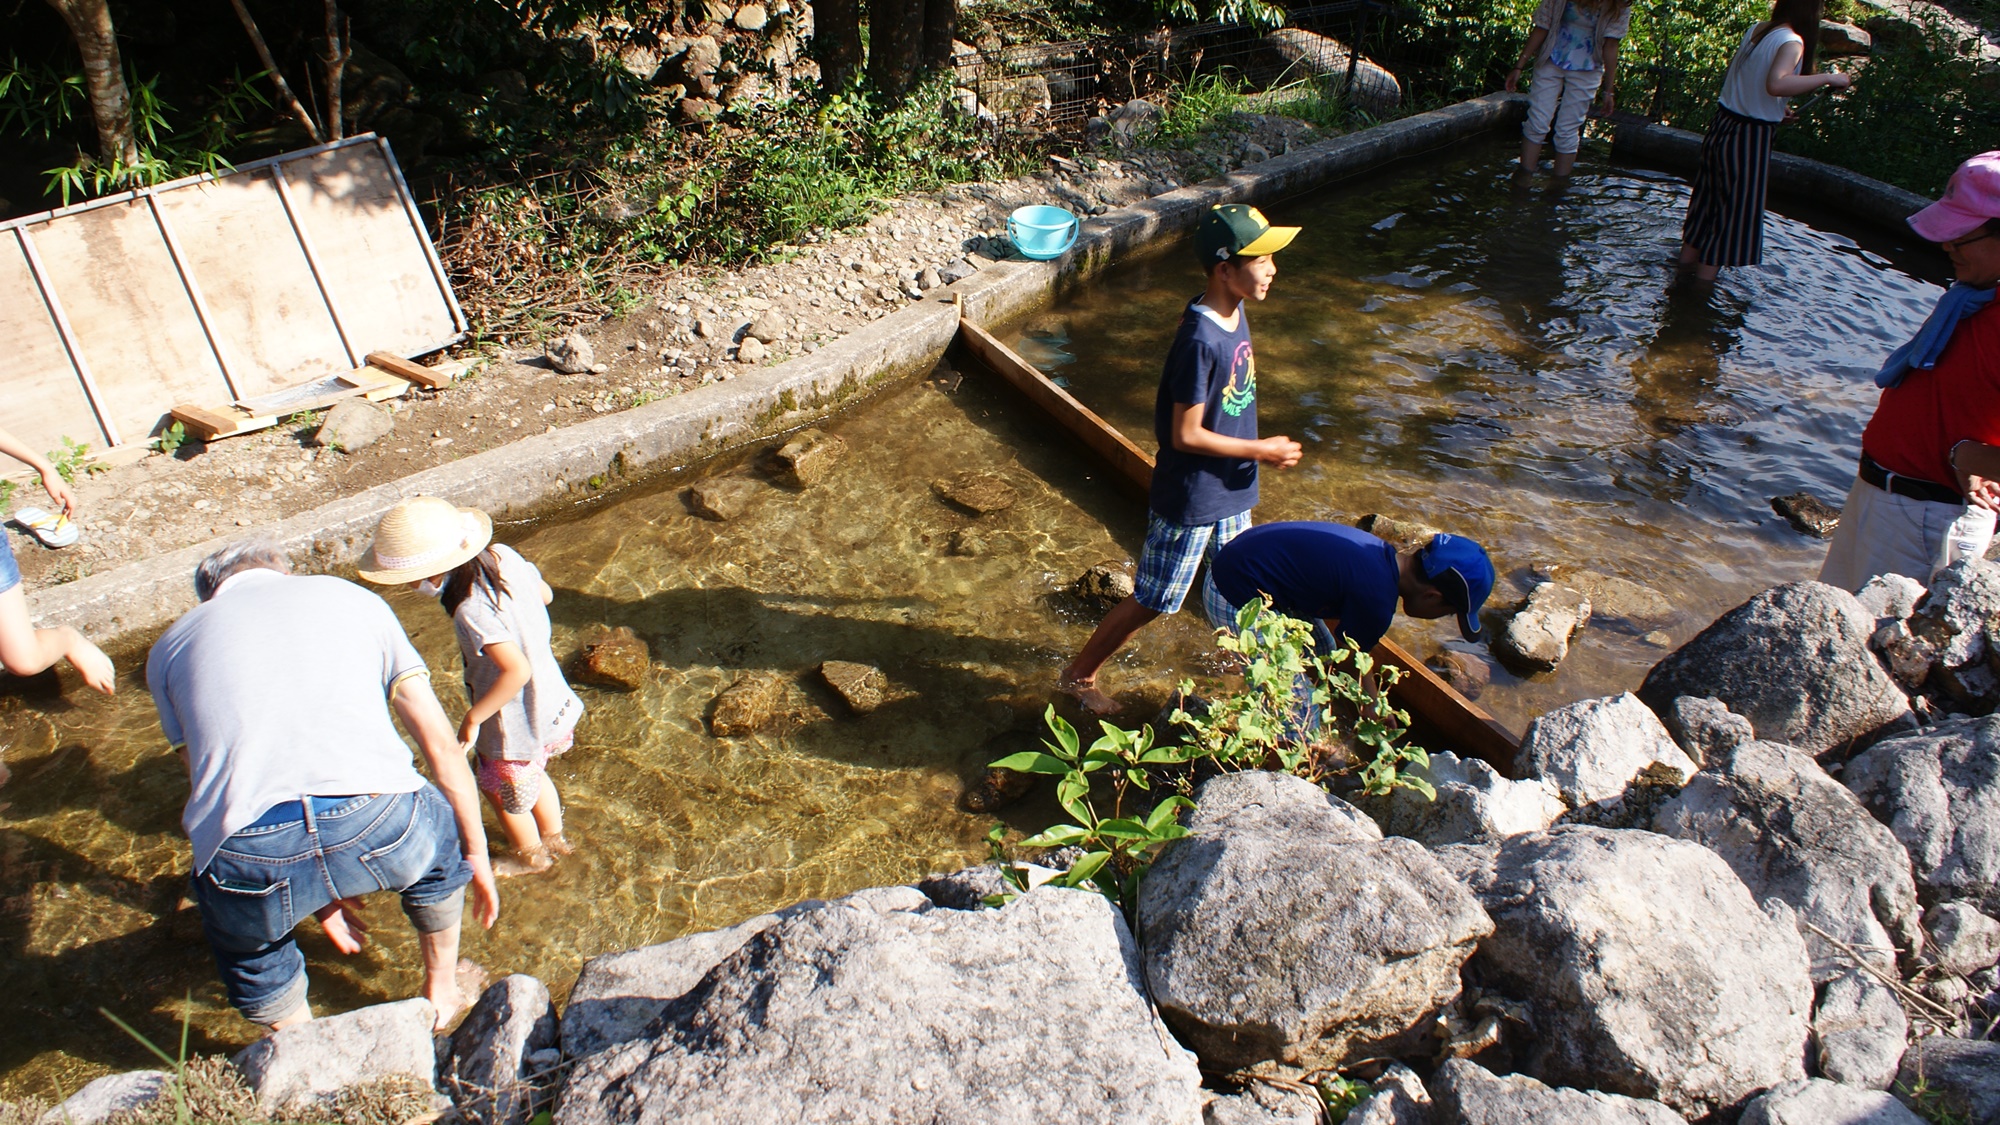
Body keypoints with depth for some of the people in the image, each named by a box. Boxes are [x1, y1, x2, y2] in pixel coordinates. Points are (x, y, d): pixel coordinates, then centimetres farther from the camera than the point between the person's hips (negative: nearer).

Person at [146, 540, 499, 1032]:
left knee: (252, 951, 37)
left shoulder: (170, 645, 26)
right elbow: (443, 746, 23)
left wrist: (315, 892, 36)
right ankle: (442, 994, 53)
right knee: (439, 833, 37)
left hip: (250, 859, 1)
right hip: (375, 826, 0)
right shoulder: (352, 597, 25)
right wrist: (476, 856, 33)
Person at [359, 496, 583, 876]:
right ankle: (554, 839, 53)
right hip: (550, 703, 8)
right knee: (533, 775, 33)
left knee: (506, 794, 21)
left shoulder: (472, 611, -35)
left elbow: (517, 671, -36)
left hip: (513, 725, -8)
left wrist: (473, 717, -24)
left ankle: (530, 856, 46)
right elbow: (545, 594, 3)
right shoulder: (503, 556, -13)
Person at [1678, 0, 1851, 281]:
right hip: (1750, 136, -8)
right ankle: (1702, 282, 8)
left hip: (1723, 125, 8)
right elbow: (1776, 84, -35)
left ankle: (1686, 261, 32)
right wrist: (1827, 78, -25)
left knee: (1707, 200, 20)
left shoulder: (1755, 30, 6)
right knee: (1735, 211, 3)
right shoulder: (1792, 41, -18)